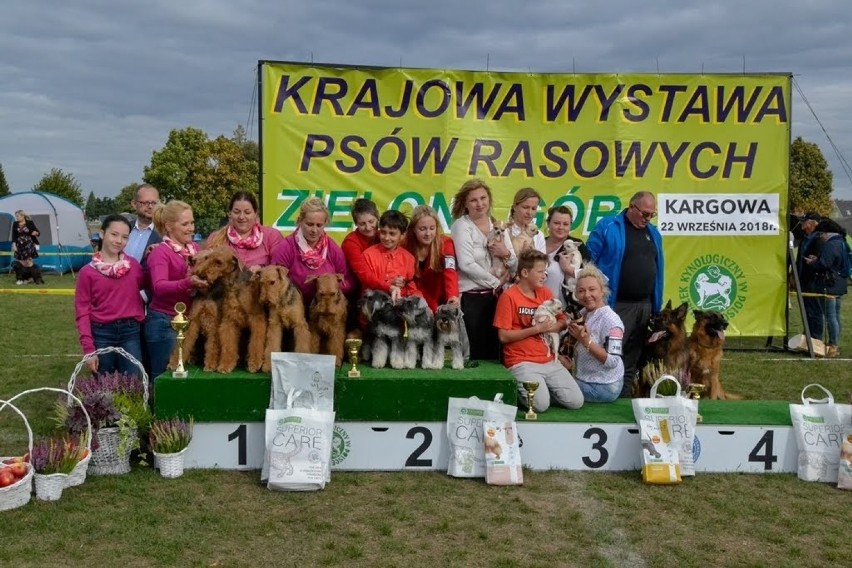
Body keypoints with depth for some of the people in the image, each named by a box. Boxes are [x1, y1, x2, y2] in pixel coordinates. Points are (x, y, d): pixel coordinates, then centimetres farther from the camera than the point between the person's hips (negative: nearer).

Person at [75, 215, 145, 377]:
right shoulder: (87, 272, -2)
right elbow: (82, 312, -3)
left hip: (130, 332, 1)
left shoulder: (134, 265, 4)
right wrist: (88, 349, -9)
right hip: (102, 334, -1)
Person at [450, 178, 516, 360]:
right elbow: (466, 264, -15)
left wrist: (506, 254, -10)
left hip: (496, 296, 5)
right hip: (471, 298, -5)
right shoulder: (461, 226, -4)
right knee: (475, 354, -1)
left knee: (494, 352, 8)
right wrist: (496, 282, -10)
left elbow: (515, 266, 11)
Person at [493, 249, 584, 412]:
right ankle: (520, 390, 6)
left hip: (549, 360, 6)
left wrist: (547, 327, -8)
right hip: (522, 362, -6)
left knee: (576, 402, -7)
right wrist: (536, 329, -15)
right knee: (541, 405, -25)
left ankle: (543, 387, 16)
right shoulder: (508, 296, -8)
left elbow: (562, 322, 14)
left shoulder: (545, 292, 10)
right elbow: (503, 336, -12)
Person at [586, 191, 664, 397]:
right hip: (617, 305, -6)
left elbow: (657, 270, 16)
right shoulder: (607, 227, -6)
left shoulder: (653, 233, 14)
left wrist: (657, 306, 12)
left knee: (632, 358, 11)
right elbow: (588, 261, -7)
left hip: (645, 306, 7)